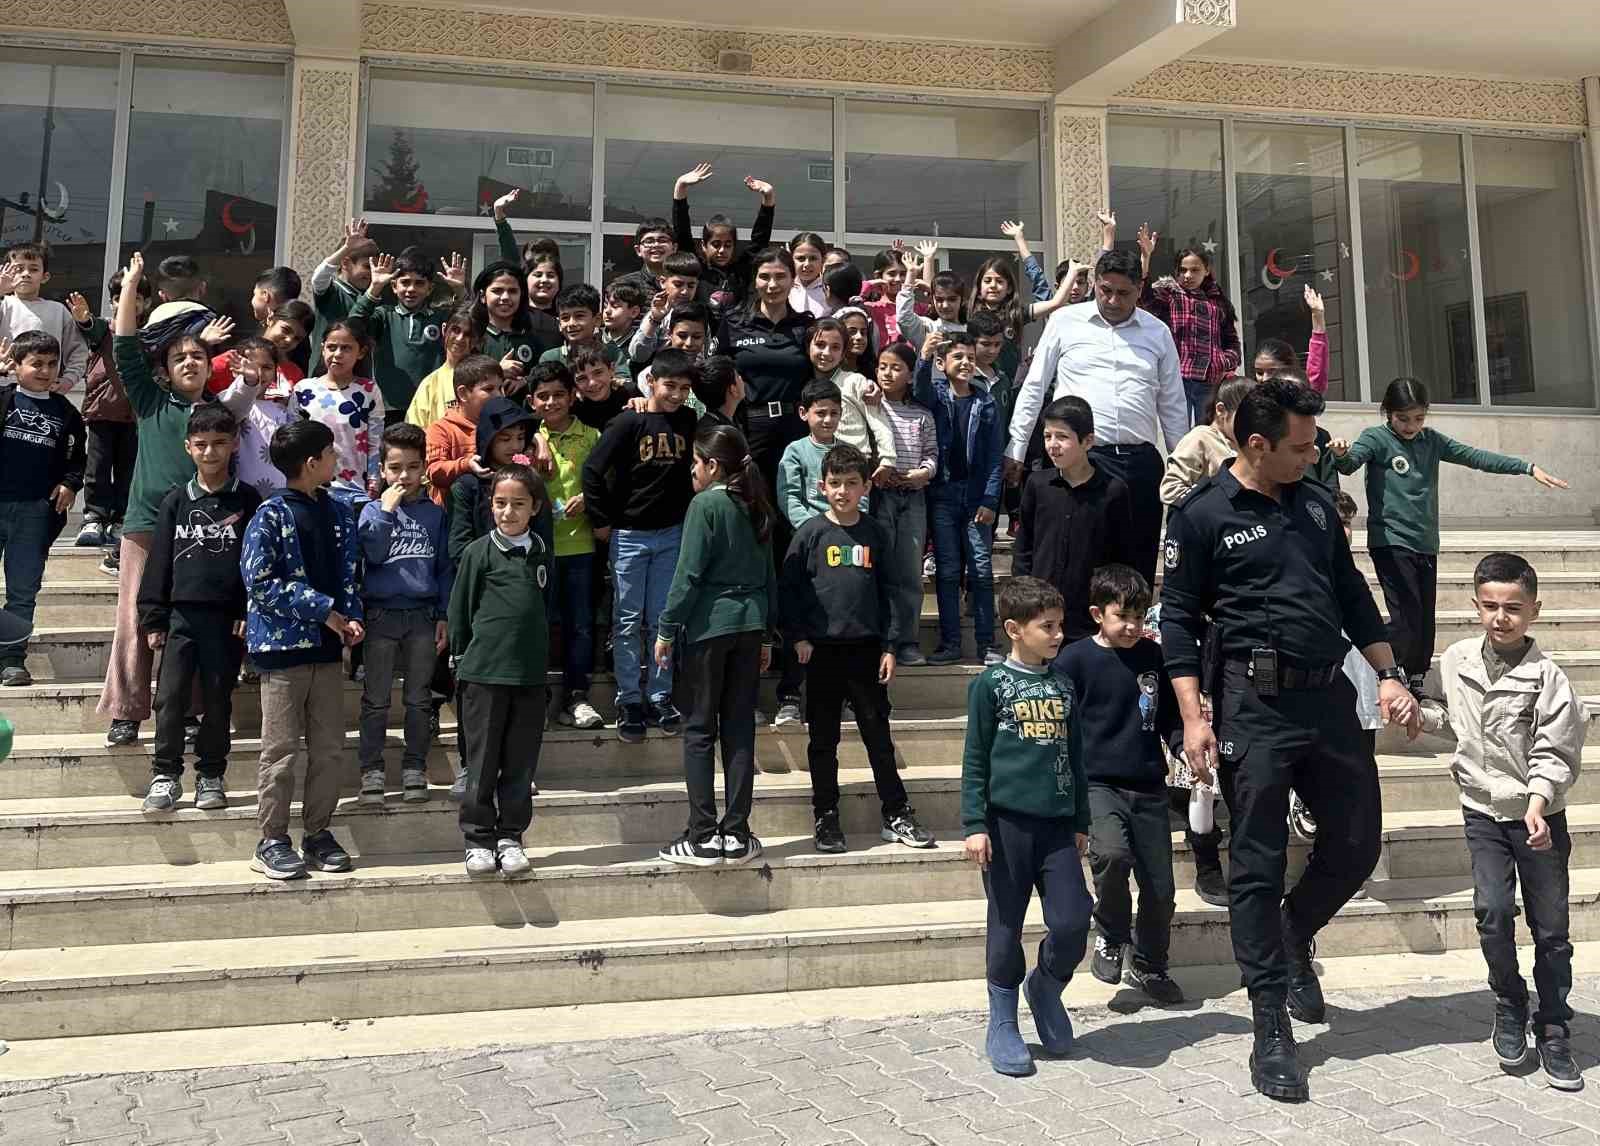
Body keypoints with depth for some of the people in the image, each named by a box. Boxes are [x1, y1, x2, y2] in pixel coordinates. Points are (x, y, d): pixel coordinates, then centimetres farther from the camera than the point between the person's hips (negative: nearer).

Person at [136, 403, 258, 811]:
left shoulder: (247, 500, 3)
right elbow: (159, 561, 8)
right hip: (181, 613, 1)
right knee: (170, 697, -1)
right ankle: (165, 775, 11)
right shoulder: (176, 500, 8)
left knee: (218, 700, 7)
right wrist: (153, 618, 3)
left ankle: (211, 776, 18)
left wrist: (250, 612, -6)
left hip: (228, 617, -1)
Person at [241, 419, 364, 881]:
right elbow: (259, 582, -13)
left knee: (330, 748, 9)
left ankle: (318, 834, 21)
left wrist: (351, 618, -2)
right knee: (281, 750, 1)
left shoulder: (338, 513, 10)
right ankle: (272, 842, 11)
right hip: (282, 644, -6)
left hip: (327, 645, 6)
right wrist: (324, 610, -14)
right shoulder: (271, 515, -9)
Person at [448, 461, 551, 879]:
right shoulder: (479, 552, -3)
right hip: (484, 672, -3)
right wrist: (462, 659, 3)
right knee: (482, 761, 4)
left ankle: (510, 837, 20)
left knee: (521, 762, 9)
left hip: (530, 673, 4)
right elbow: (460, 610, 2)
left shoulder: (541, 552, 9)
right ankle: (478, 839, 15)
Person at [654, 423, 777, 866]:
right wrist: (766, 633, 21)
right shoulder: (755, 507, 11)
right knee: (740, 729, 8)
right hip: (750, 623, 6)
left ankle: (703, 837, 2)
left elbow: (688, 574, -12)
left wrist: (666, 629, -6)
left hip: (709, 624, -6)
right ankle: (736, 835, 11)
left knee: (700, 729, 2)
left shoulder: (706, 504, -9)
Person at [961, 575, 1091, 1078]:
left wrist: (1081, 822, 19)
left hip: (1057, 824, 4)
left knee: (1072, 922, -3)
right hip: (1007, 821, -4)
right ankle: (1002, 1025, 20)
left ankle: (1046, 988, 27)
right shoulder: (991, 684, -3)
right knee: (1007, 928, 4)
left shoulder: (1064, 686, 11)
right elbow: (975, 760, -3)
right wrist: (974, 824, -8)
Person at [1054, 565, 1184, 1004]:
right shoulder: (1075, 659, -5)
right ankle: (1110, 938, 0)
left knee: (1160, 886, 6)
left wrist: (1186, 742, -4)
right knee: (1112, 854, -29)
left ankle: (1149, 966, 32)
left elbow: (1169, 716, 16)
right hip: (1098, 784, -4)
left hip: (1149, 787, 4)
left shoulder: (1154, 656, 6)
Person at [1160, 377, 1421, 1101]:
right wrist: (1193, 718, -12)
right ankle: (1272, 1029, 9)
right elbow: (1178, 619, -5)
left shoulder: (1313, 504, 13)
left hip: (1329, 695, 6)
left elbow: (1353, 595, 19)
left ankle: (1293, 939, 38)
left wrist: (1389, 677, 13)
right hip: (1254, 703, -6)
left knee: (1356, 845, 10)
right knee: (1258, 864, 0)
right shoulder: (1201, 516, -4)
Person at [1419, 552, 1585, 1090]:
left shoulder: (1546, 676, -12)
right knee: (1493, 911, -11)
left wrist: (1539, 798, -27)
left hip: (1539, 817, -2)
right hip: (1483, 811, 2)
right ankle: (1509, 1006, 13)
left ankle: (1553, 1032, 20)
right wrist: (1419, 714, -1)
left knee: (1550, 928, 5)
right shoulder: (1456, 661, -1)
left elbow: (1556, 752, -13)